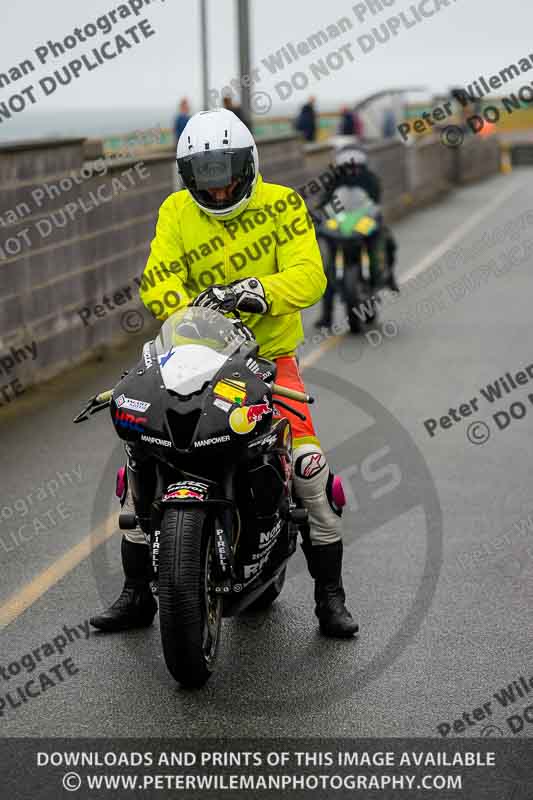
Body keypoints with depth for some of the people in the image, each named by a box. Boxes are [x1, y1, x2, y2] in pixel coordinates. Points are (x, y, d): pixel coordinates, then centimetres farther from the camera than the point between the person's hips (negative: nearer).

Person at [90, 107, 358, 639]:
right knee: (142, 452, -8)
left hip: (270, 355, -3)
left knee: (308, 462, -20)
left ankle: (330, 595, -1)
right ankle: (137, 591, 9)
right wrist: (185, 315, -31)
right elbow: (158, 282, -9)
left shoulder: (281, 204, -4)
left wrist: (260, 291, -36)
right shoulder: (176, 213, 4)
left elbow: (309, 274, -17)